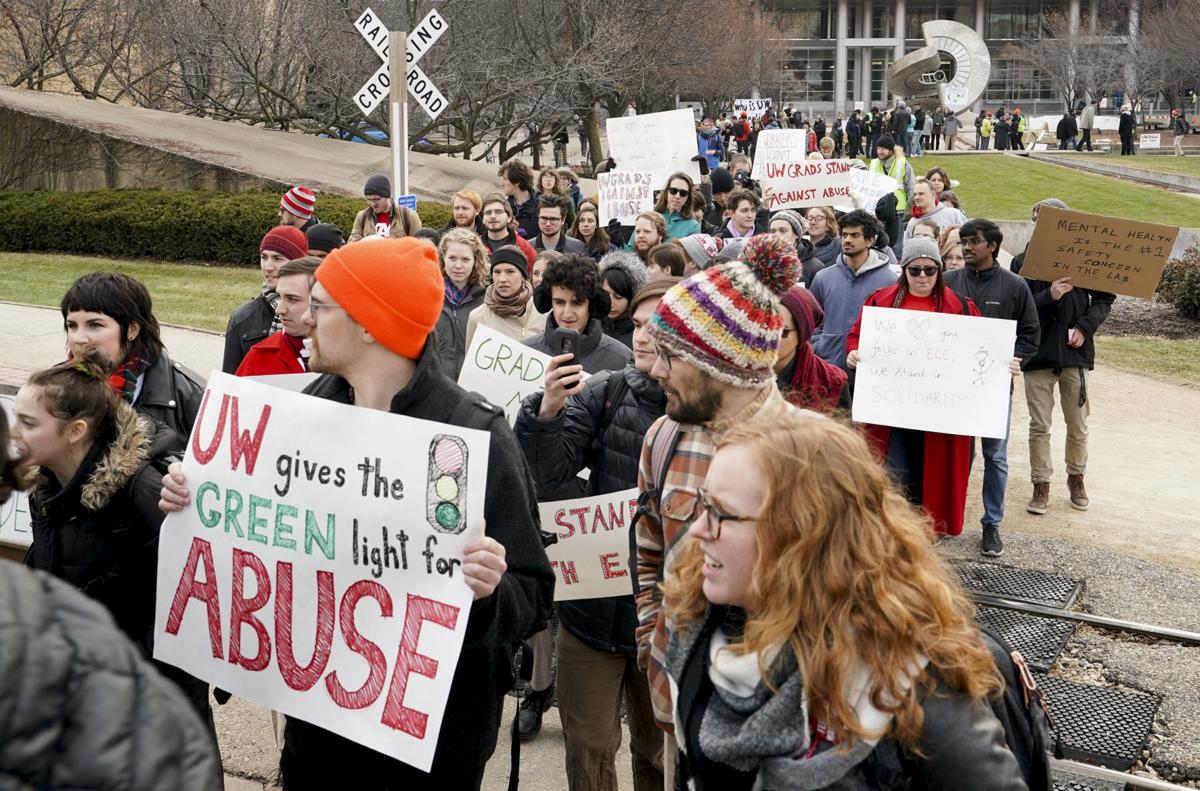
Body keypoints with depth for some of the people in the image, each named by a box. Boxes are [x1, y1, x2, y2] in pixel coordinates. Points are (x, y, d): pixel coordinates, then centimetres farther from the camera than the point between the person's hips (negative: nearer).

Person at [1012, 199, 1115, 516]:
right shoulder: (1024, 263, -3)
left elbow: (1105, 297, 7)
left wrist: (1085, 326, -7)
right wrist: (1049, 296, -23)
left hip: (1076, 352, 1)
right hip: (1038, 354, -1)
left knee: (1078, 425, 11)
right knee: (1039, 425, 4)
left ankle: (1076, 477, 30)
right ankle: (1041, 485, 14)